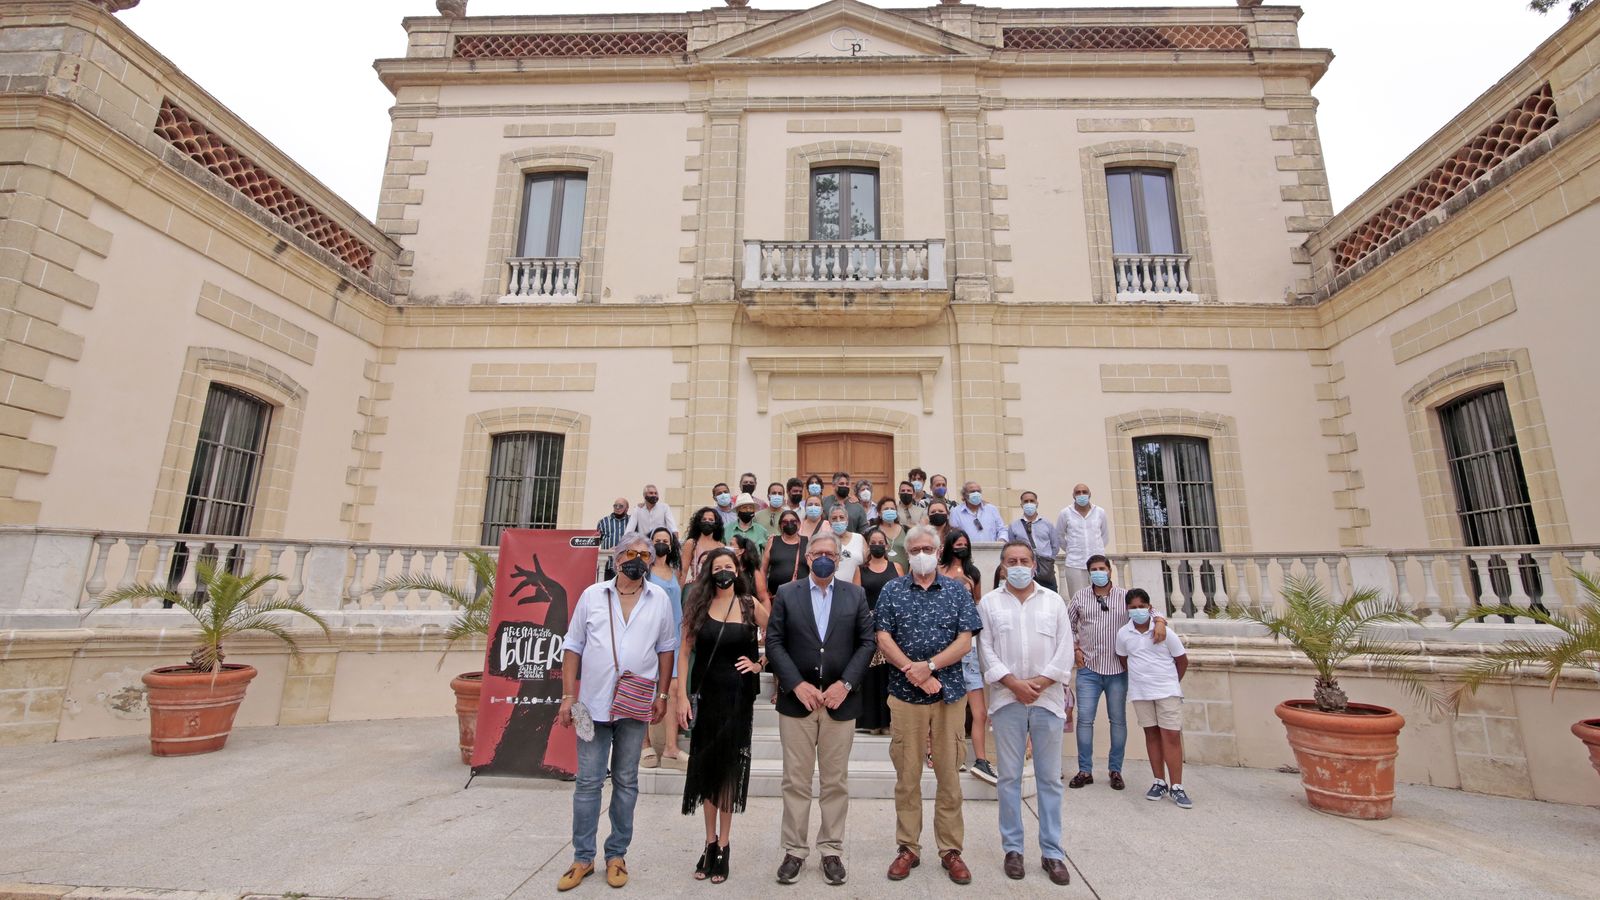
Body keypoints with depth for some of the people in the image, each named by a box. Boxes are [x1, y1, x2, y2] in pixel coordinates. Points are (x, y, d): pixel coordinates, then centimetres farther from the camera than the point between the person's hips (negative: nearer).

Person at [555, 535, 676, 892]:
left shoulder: (660, 599, 0)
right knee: (588, 781, 8)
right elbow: (573, 647, 2)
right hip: (593, 702, 0)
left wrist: (662, 694, 0)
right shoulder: (592, 595, -1)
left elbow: (666, 648, 5)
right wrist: (568, 696, -2)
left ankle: (617, 854, 27)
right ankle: (582, 857, 24)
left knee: (626, 781, 12)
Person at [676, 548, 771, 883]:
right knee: (706, 766, 10)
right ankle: (710, 842, 26)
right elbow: (684, 652, -2)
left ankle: (723, 844, 21)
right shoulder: (699, 605, -1)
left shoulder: (750, 605, -3)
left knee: (730, 767, 7)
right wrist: (682, 696, -8)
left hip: (738, 696, -1)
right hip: (706, 694, 1)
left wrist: (759, 664, -3)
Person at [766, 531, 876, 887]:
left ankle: (832, 851, 25)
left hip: (840, 701, 1)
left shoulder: (856, 594, 4)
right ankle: (794, 850, 23)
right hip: (797, 699, 0)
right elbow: (774, 642, -2)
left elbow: (867, 642, 0)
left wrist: (845, 683, -11)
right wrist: (797, 684, -12)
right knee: (795, 781, 8)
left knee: (836, 781, 11)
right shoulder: (786, 593, 2)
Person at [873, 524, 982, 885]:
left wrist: (930, 665, -16)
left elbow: (965, 641, -4)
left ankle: (951, 850, 21)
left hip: (950, 692, 0)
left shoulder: (958, 591, 3)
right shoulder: (891, 591, 2)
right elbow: (883, 638, -3)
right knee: (907, 776, 8)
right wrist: (913, 672, -15)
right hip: (904, 694, 0)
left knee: (949, 775, 8)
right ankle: (908, 848, 21)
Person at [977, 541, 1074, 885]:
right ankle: (1012, 848, 18)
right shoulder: (989, 602, 4)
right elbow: (985, 649, -1)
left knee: (1050, 778, 7)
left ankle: (1052, 852, 18)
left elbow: (1064, 650, 1)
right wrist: (1013, 683, -11)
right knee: (1009, 777, 6)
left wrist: (1040, 683, -9)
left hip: (1047, 699, 1)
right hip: (1007, 700, -1)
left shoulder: (1054, 601, 7)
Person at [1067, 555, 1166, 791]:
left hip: (1118, 670, 0)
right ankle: (1085, 771, 10)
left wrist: (1159, 621, -21)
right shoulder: (1080, 597, 4)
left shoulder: (1125, 596, 3)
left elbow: (1149, 610, 1)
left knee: (1118, 720, 9)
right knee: (1084, 719, -1)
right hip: (1088, 669, 0)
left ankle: (1115, 771, 23)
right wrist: (1074, 649, 2)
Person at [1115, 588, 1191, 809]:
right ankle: (1160, 782, 19)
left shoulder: (1164, 631, -9)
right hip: (1140, 692, 2)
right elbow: (1123, 659, 12)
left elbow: (1182, 661, 2)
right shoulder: (1123, 634, -3)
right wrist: (1139, 677, 9)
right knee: (1152, 734, 10)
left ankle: (1176, 787, 2)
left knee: (1172, 736, -4)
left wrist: (1171, 683, 7)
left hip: (1168, 691, -2)